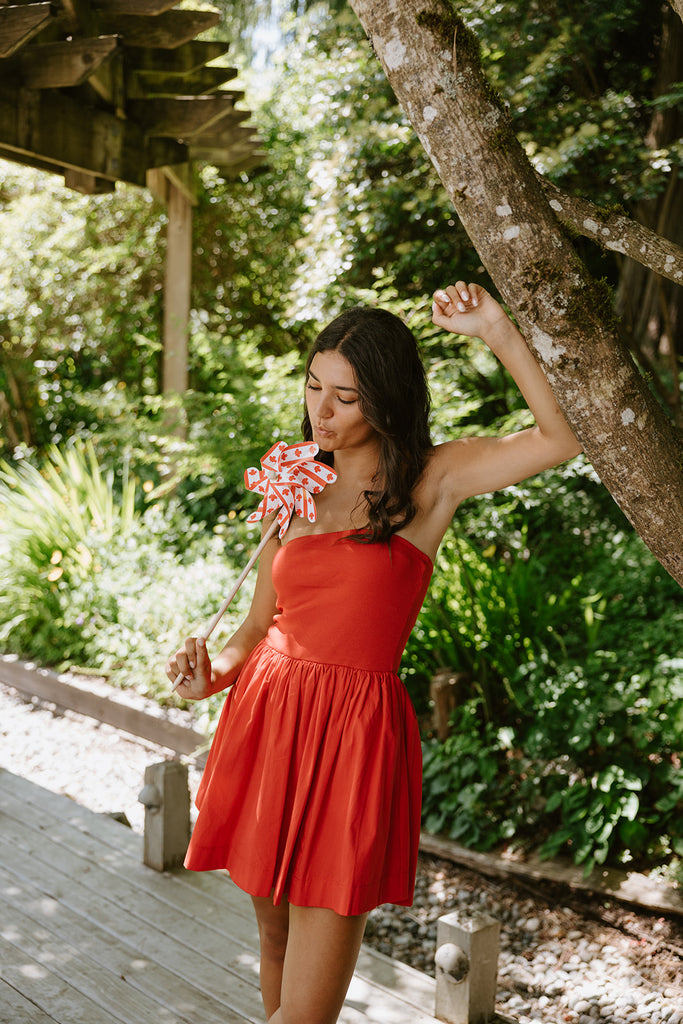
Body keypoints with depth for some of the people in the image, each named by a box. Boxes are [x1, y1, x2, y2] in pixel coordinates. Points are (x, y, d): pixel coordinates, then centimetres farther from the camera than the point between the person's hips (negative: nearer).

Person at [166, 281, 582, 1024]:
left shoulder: (431, 481, 0)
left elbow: (564, 436, -10)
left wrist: (496, 330, -11)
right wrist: (209, 677, -2)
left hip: (353, 736, -4)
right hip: (263, 715, 5)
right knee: (276, 940, 18)